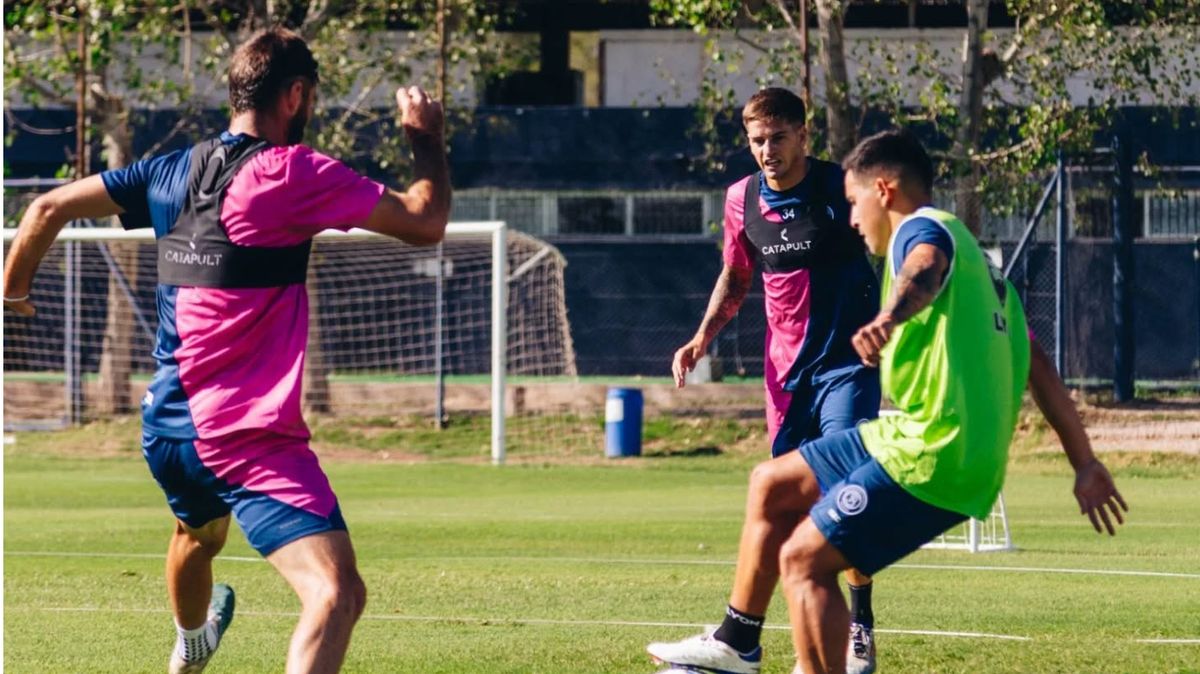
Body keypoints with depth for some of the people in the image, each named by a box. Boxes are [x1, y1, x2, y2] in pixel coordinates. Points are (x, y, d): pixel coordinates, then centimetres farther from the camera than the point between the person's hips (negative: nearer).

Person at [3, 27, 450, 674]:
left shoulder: (172, 172, 7)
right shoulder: (291, 173, -14)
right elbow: (425, 222, -11)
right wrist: (427, 138, 7)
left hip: (168, 427, 9)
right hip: (253, 439, -8)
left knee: (198, 532, 41)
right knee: (336, 596, -22)